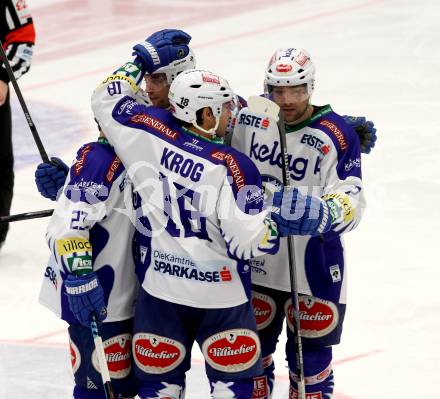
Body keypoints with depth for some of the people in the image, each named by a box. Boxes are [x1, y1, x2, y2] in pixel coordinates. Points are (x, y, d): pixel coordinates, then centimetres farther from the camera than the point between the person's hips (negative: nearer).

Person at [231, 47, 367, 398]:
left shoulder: (337, 136, -18)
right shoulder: (251, 117, -5)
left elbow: (350, 200, -22)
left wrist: (328, 213, -41)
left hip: (311, 260, -4)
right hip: (255, 257, 4)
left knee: (310, 349, 4)